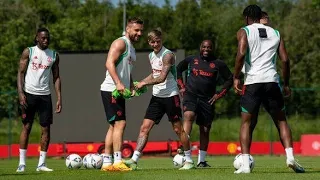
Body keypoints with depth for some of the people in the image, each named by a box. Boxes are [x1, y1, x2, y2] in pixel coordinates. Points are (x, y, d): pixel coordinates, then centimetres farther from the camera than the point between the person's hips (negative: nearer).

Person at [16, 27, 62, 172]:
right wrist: (21, 93, -13)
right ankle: (22, 163, 2)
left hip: (45, 95, 3)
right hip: (29, 94, -3)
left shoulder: (54, 55, 10)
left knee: (46, 129, -1)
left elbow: (56, 77, 11)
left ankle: (41, 164, 4)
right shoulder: (28, 52, 1)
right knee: (26, 127, -1)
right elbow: (21, 72, -2)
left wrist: (59, 98, 3)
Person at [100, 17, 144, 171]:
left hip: (119, 91, 10)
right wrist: (118, 83, -31)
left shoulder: (131, 48, 22)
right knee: (120, 123, -14)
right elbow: (109, 63, -21)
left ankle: (106, 162, 12)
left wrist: (132, 87, 15)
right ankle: (117, 161, -17)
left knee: (114, 126, 10)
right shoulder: (121, 43, -9)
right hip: (111, 90, -10)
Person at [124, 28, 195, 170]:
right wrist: (139, 84, 12)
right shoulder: (151, 56, 11)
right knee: (145, 127, -2)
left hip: (170, 95, -7)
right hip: (157, 96, 7)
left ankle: (189, 160, 13)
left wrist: (144, 83, -12)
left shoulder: (168, 55, -14)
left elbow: (162, 78, -20)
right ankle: (134, 160, -6)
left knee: (178, 129, 1)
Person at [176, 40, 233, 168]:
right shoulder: (191, 60, 7)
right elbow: (178, 69, 22)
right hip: (191, 95, -1)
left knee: (205, 130, 5)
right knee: (189, 116, -29)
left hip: (207, 99, 1)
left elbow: (229, 80, 10)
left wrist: (219, 95, 2)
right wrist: (182, 87, 13)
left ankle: (201, 161, 18)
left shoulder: (218, 64, 4)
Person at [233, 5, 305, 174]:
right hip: (272, 82, 2)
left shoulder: (244, 32, 6)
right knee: (281, 121, 13)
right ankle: (290, 156, -6)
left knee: (246, 123, 7)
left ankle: (245, 164, -5)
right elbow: (285, 60, 9)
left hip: (252, 82, -2)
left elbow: (241, 54, -12)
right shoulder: (275, 33, 16)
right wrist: (286, 84, 17)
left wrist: (236, 77, -4)